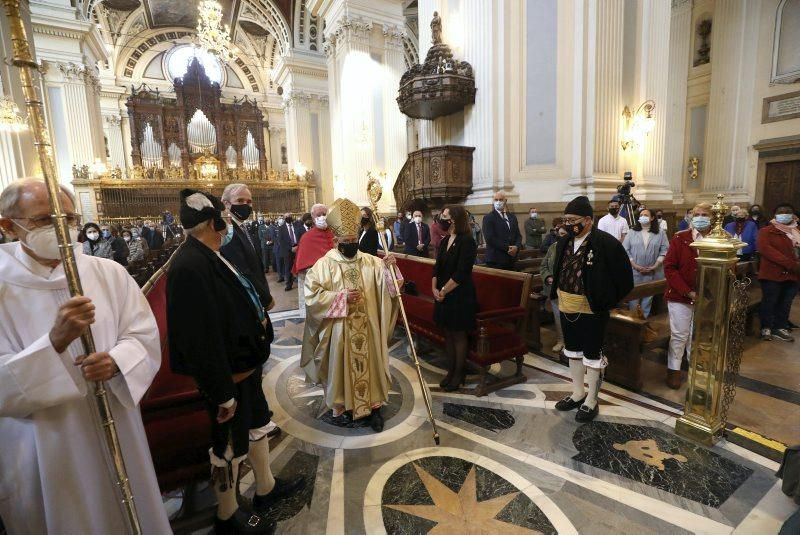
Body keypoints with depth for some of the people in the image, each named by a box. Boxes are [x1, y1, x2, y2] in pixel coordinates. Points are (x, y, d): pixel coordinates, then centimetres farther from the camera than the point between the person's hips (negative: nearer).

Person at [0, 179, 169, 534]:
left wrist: (116, 360, -23)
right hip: (44, 450, -2)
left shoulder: (109, 273, -3)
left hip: (116, 430, 2)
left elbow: (144, 334, -3)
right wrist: (55, 341, -29)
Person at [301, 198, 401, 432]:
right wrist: (342, 297, -19)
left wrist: (388, 268, -22)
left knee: (370, 364, 10)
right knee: (342, 367, 10)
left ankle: (374, 406, 26)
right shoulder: (324, 264, -7)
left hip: (367, 329, 3)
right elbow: (312, 295, -12)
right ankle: (341, 406, 29)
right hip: (339, 331, -2)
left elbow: (388, 287, -3)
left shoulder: (371, 262, 2)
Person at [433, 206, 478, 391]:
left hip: (460, 297, -7)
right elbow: (437, 267, 9)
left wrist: (443, 291, -14)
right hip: (443, 296, 7)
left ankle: (459, 374, 21)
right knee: (448, 334, 15)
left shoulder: (467, 242, -15)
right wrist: (434, 288, -5)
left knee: (459, 335, 6)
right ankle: (451, 370, 29)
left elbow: (460, 273, -20)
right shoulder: (445, 241, 9)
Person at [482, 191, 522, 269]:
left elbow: (518, 235, 14)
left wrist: (516, 247, -7)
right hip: (495, 260, -5)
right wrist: (507, 248, -15)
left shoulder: (512, 217, 16)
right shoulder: (488, 218, -3)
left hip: (511, 260, 6)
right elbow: (490, 238, -13)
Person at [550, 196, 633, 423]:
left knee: (592, 355, 8)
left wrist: (605, 301, -10)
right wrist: (557, 290, 9)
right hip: (566, 308, 7)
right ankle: (578, 394, 37)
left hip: (591, 310, -7)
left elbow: (624, 278, -13)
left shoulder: (606, 243, -17)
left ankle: (591, 402, 24)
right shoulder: (564, 242, 5)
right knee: (573, 351, 19)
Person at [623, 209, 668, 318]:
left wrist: (656, 265, -9)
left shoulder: (660, 233, 5)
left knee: (648, 296, 7)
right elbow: (625, 250, 0)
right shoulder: (632, 232, 5)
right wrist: (634, 265, -9)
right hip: (634, 271, 0)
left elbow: (664, 250, 1)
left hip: (652, 272, 0)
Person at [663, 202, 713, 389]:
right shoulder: (680, 238, -5)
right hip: (680, 296, -2)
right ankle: (674, 370, 20)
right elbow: (669, 267, -7)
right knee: (679, 336, 6)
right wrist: (687, 292, -14)